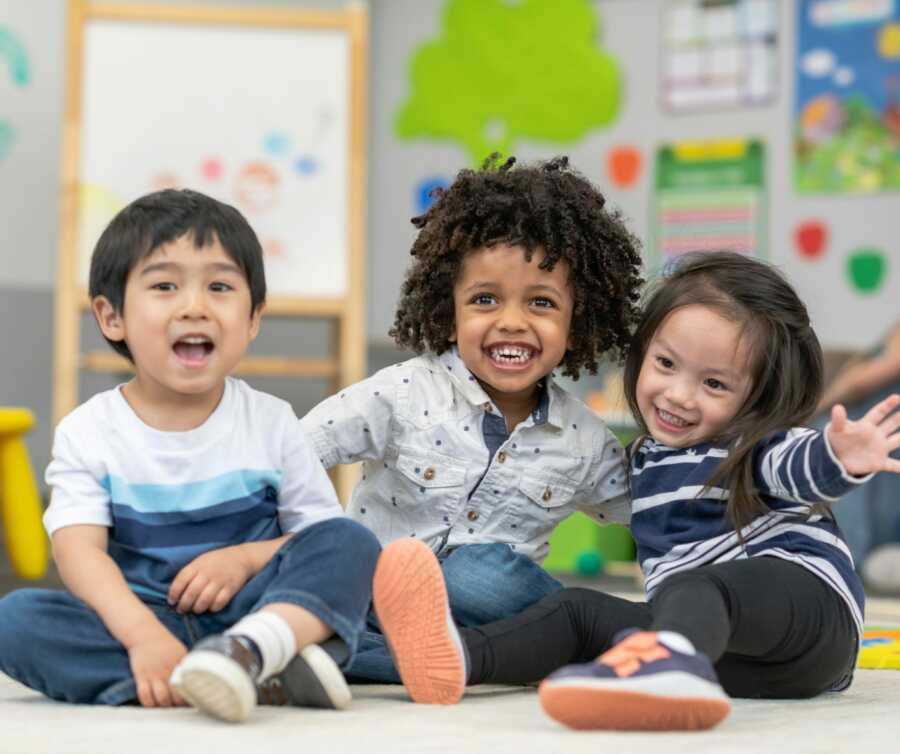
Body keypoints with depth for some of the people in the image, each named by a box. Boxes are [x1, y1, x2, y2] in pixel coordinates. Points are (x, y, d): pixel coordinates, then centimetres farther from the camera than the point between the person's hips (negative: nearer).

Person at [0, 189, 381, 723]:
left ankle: (251, 646, -50)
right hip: (138, 616, -1)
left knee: (353, 542, -20)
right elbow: (78, 548, -14)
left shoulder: (271, 423, 5)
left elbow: (326, 536, 5)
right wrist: (143, 634, -32)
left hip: (248, 609, 1)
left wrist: (245, 557, -15)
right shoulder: (89, 433, 0)